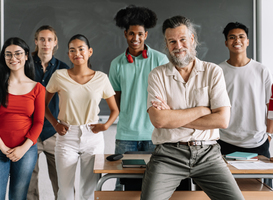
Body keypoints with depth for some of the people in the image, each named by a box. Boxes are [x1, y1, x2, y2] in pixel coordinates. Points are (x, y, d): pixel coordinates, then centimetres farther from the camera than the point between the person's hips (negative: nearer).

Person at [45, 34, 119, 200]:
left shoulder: (101, 78, 1)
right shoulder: (59, 76, -1)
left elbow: (115, 109, 9)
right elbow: (44, 104, 10)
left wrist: (106, 125, -7)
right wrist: (55, 124, -3)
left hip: (93, 138, 1)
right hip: (67, 137, 0)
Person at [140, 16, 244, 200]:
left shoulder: (213, 72, 6)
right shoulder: (157, 75, 4)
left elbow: (222, 120, -4)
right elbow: (158, 120, -11)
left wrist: (174, 117, -7)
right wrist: (202, 110, -6)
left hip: (207, 153, 1)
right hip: (169, 154, -1)